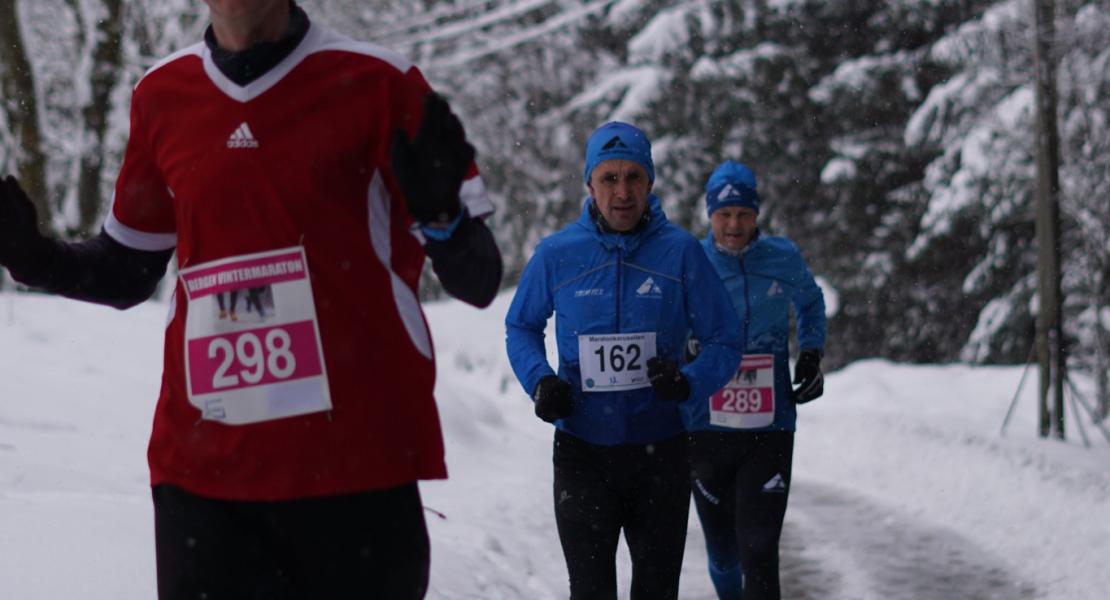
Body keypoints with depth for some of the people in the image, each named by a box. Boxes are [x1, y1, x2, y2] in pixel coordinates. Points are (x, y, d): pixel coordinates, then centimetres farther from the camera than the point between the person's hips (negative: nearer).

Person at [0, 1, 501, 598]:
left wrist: (440, 216, -24)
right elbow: (127, 273, 21)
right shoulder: (162, 94, 9)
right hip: (200, 472, 3)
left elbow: (476, 283, -3)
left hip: (356, 474, -3)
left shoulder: (377, 83, -3)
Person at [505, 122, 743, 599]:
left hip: (660, 449, 1)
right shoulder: (556, 255, -3)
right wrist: (539, 381, -6)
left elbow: (724, 341, 0)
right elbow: (521, 327, 13)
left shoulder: (680, 252, -5)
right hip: (582, 449, -1)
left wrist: (689, 382, -20)